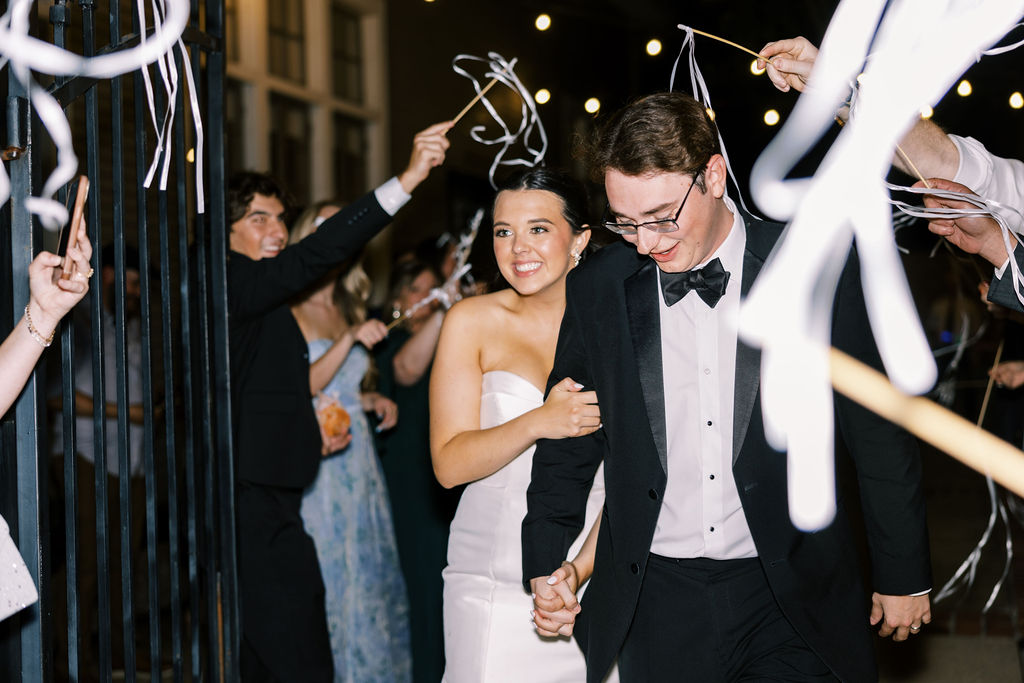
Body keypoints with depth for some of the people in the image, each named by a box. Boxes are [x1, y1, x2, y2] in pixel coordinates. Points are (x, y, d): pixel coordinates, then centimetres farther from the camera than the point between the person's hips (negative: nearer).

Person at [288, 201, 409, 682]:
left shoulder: (346, 313, 16)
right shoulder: (288, 314, -6)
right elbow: (298, 388, -16)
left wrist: (371, 401, 7)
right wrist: (350, 339, -22)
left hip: (356, 460, 7)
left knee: (366, 571, 7)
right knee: (323, 579, -6)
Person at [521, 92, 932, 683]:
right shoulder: (596, 291, 1)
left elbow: (881, 438, 1)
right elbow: (570, 440, 14)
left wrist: (903, 577, 5)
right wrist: (545, 563, 9)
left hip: (792, 596, -2)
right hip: (656, 603, 2)